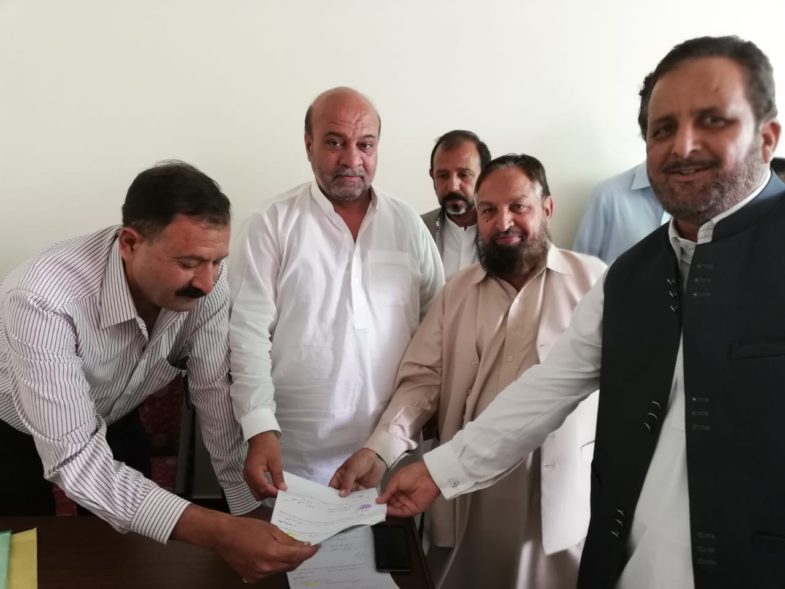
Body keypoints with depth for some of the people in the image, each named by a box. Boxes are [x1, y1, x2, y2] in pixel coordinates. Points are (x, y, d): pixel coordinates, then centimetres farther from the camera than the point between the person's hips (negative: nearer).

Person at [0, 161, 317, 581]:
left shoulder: (205, 282, -28)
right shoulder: (45, 302, -42)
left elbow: (216, 391, -18)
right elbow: (75, 461, -42)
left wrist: (251, 510, -21)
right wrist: (217, 532, -51)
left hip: (109, 422, 4)